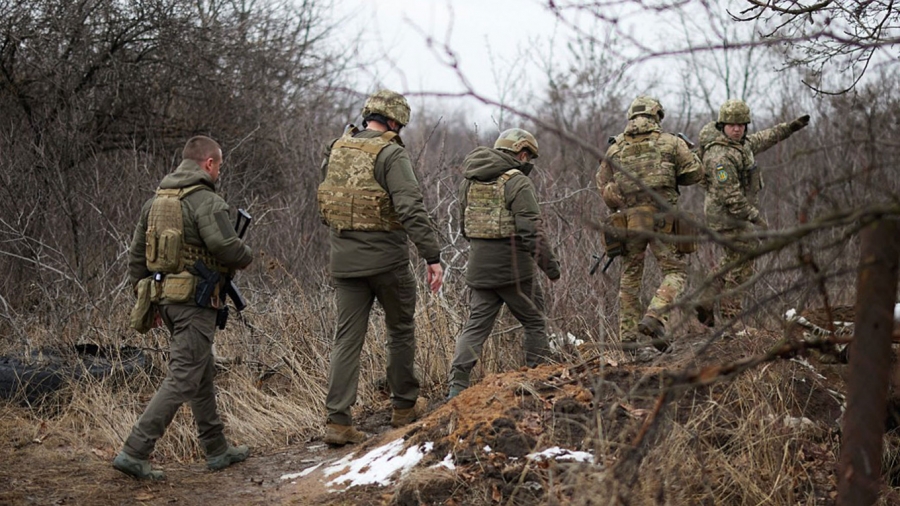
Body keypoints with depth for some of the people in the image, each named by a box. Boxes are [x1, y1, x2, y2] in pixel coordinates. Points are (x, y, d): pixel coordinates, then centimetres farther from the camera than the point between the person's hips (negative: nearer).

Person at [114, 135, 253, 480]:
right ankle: (134, 452, -11)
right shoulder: (207, 201, -14)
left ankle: (217, 450, 27)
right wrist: (246, 258, 1)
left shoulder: (156, 200, 12)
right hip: (196, 300, -9)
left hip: (166, 297, 9)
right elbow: (228, 249, -22)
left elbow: (136, 256, 14)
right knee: (182, 380, -6)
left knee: (204, 375, 18)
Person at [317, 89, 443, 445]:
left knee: (347, 338, 5)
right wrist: (432, 257, -22)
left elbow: (324, 207, 18)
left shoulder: (336, 150, 8)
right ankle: (404, 408, 23)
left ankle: (337, 420, -3)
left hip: (345, 262, 5)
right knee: (401, 331, 14)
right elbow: (412, 209, -21)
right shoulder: (391, 155, -12)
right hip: (387, 259, -5)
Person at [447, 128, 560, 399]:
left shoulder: (469, 182, 11)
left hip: (479, 266, 6)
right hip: (512, 266, -6)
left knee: (476, 325, 8)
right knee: (534, 322, 10)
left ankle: (457, 384, -3)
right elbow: (531, 230, -17)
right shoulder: (517, 182, -12)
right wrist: (549, 264, -10)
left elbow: (465, 225, 19)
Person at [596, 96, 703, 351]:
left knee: (630, 277, 13)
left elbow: (603, 185, 10)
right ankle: (655, 317, -19)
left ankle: (627, 337, 12)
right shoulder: (670, 142, 3)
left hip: (629, 219, 3)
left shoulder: (615, 148, 10)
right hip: (662, 218, -3)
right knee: (675, 271, 4)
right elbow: (695, 173, 5)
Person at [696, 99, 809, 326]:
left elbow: (761, 140, 28)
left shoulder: (740, 142, 6)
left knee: (733, 258, 20)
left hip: (735, 214, 10)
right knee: (741, 264, -3)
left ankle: (706, 302, 24)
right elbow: (730, 196, -26)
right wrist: (755, 217, -22)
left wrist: (789, 128, 27)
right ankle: (732, 316, 5)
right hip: (727, 216, -10)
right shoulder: (721, 155, -24)